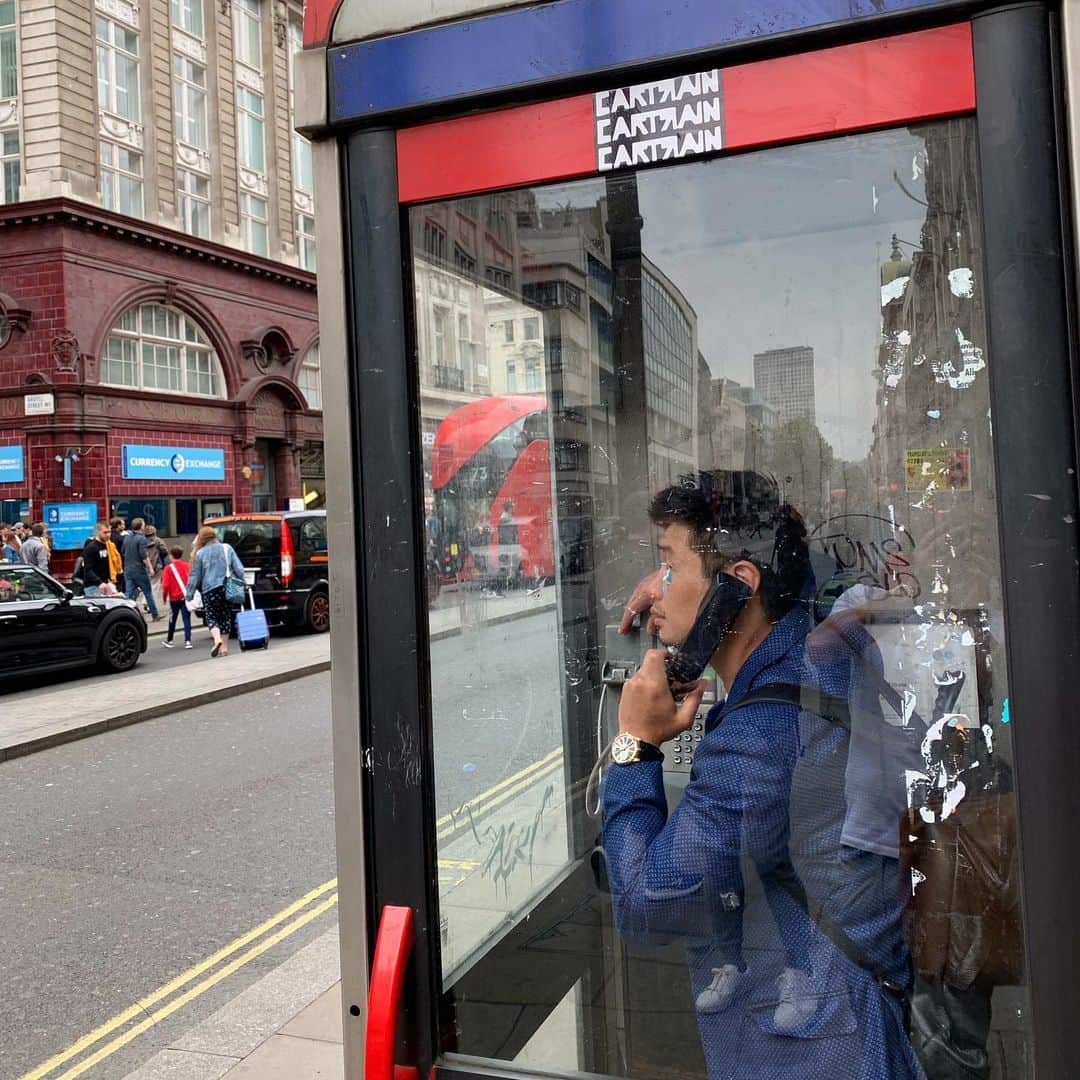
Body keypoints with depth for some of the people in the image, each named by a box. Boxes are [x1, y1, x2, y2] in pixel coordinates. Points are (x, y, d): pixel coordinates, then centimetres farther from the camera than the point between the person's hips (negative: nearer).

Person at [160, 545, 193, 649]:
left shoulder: (168, 568, -8)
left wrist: (164, 597, 3)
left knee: (172, 620, 13)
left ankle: (169, 640, 26)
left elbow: (165, 585, -11)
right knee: (186, 619, 1)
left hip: (174, 598, -1)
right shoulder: (187, 566, 0)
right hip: (186, 597, 1)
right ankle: (187, 640, -8)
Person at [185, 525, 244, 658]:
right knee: (225, 617, 11)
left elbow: (195, 575, 1)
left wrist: (189, 594, 7)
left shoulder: (200, 553, -1)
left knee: (211, 617, 5)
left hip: (210, 589, -3)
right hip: (228, 588, 3)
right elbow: (239, 569, 4)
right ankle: (224, 647, 12)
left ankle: (217, 639, -21)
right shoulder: (227, 548, 7)